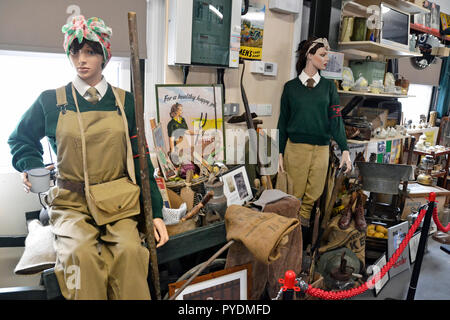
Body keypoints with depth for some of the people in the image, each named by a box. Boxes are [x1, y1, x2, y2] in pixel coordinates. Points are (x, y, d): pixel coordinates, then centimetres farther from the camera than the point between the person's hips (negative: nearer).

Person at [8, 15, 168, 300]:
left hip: (119, 204, 0)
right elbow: (21, 138, 21)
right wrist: (31, 168, -2)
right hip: (72, 204, 0)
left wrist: (155, 212, 0)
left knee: (129, 249, -26)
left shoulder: (125, 102, 6)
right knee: (82, 253, -27)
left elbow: (140, 159, 6)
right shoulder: (51, 101, 5)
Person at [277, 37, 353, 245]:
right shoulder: (290, 87, 5)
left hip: (321, 149, 2)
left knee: (313, 196, 6)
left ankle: (303, 228, 22)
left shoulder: (328, 86, 10)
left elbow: (336, 119, 2)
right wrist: (280, 153, 2)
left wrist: (345, 150, -8)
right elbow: (283, 121, 6)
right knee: (294, 197, 3)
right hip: (296, 148, -2)